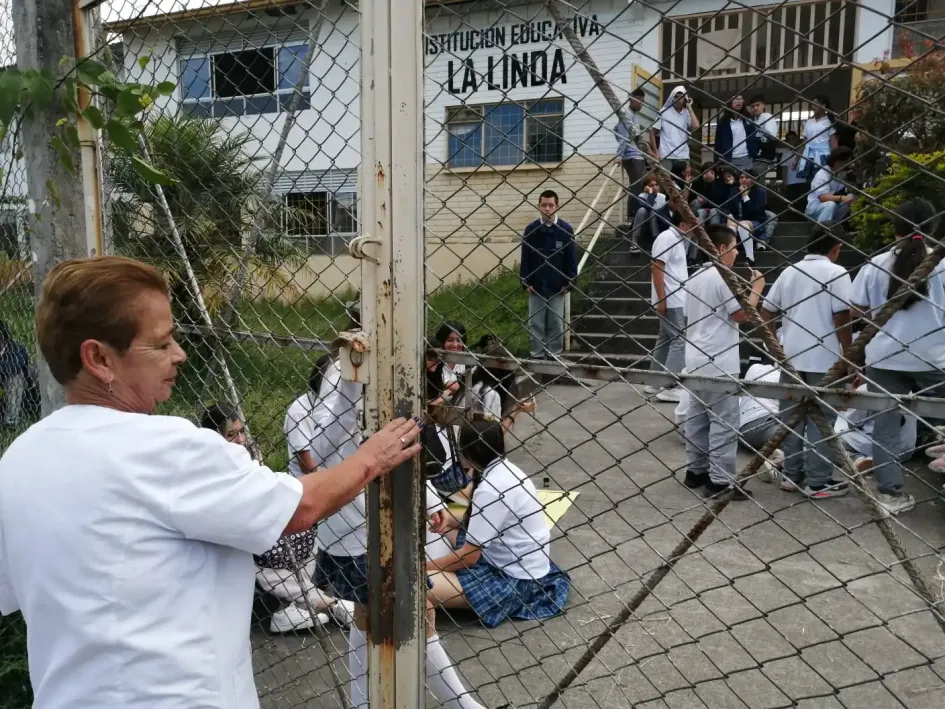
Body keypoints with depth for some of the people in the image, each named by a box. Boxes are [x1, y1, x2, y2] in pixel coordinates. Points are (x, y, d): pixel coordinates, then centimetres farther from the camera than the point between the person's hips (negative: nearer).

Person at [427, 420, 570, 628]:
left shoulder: (490, 489, -26)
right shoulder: (505, 469, 1)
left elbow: (469, 556, -20)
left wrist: (424, 567, -7)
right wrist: (455, 520, 7)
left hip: (515, 579, -10)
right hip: (522, 563, 10)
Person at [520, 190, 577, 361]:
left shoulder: (566, 229, -3)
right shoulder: (531, 229, 0)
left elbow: (572, 258, -1)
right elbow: (525, 258, 3)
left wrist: (569, 282, -5)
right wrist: (525, 281, -3)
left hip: (557, 286, -1)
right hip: (535, 286, 1)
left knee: (556, 324, 6)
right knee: (535, 323, 5)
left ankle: (554, 356, 15)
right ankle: (537, 355, 14)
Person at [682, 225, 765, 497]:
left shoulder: (694, 278, 13)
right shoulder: (722, 277, -13)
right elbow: (742, 314, -13)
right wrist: (756, 287, -1)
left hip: (696, 361, 9)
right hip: (719, 364, -9)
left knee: (697, 418, 14)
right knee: (724, 423, -3)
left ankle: (696, 471, 21)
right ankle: (720, 481, 1)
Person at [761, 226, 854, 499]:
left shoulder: (789, 272, 9)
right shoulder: (836, 273, -8)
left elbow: (766, 311, 9)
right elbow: (841, 318, -13)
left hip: (790, 356, 5)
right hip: (824, 359, -5)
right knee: (821, 419, 3)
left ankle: (791, 474, 19)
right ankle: (818, 482, 8)